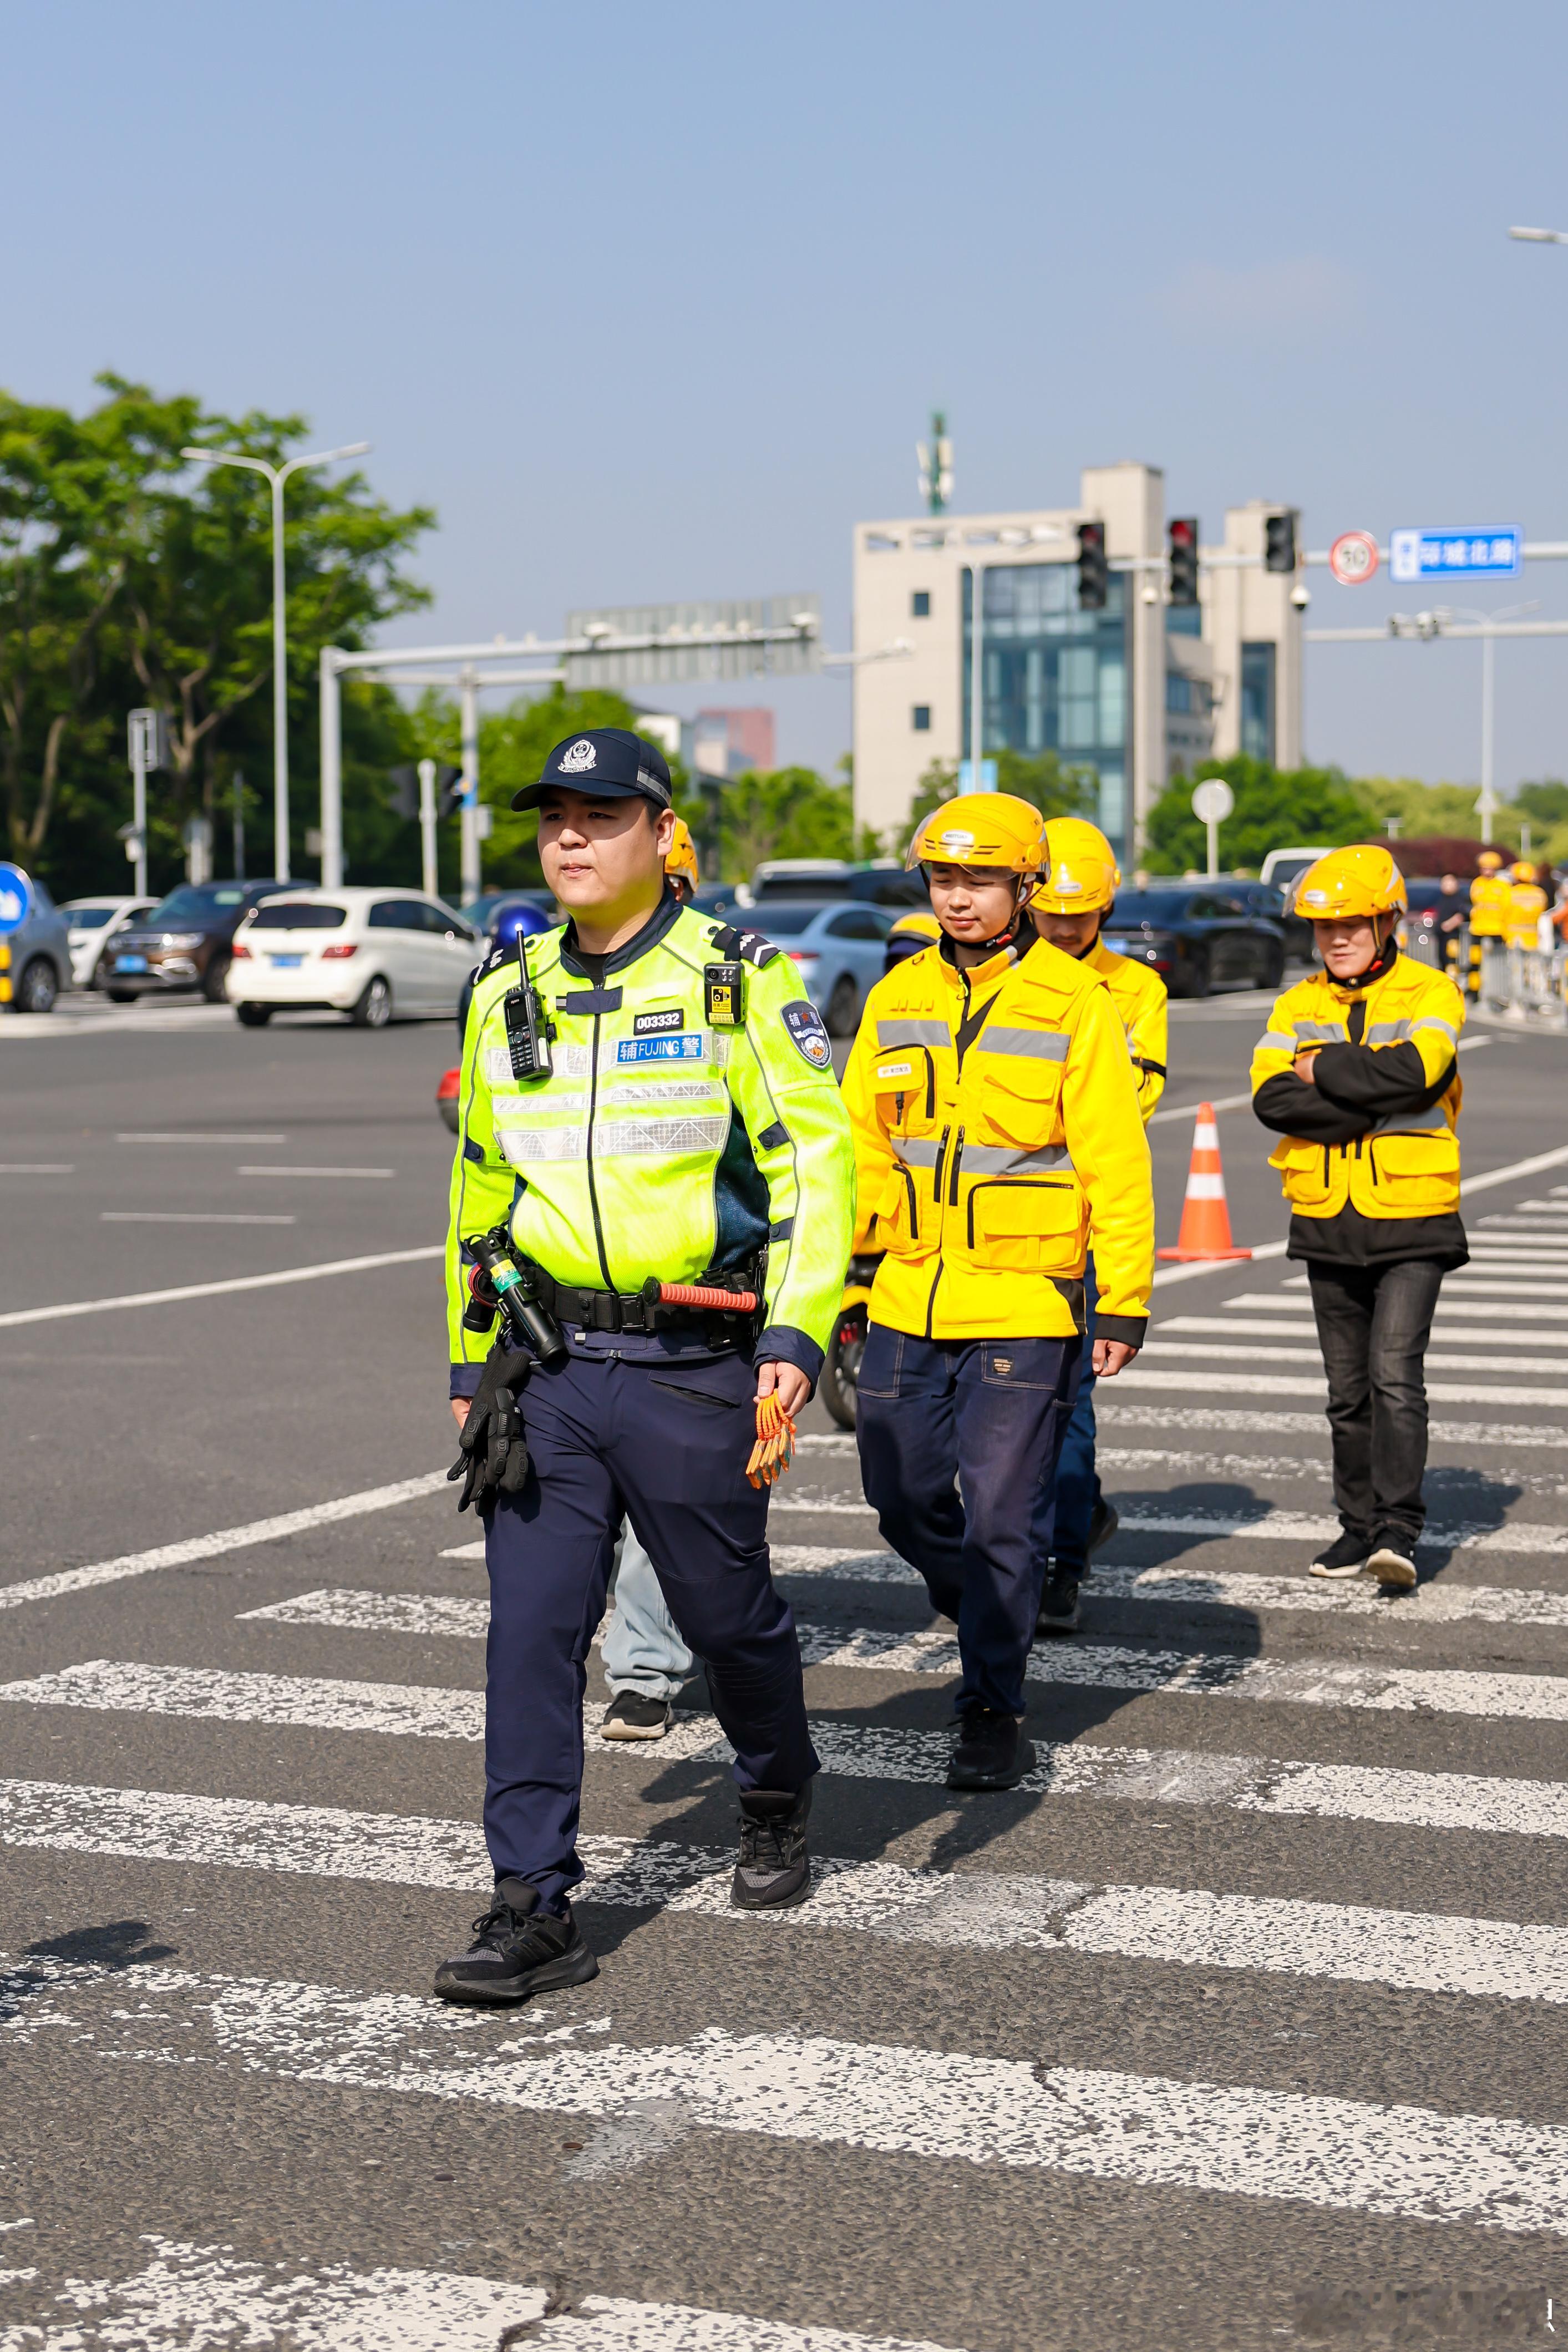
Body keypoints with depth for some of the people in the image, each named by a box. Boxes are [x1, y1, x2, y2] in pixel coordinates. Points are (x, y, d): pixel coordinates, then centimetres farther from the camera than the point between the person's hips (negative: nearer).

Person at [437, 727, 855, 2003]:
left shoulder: (742, 981, -5)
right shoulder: (508, 995, 11)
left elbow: (818, 1160, -10)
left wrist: (795, 1333, -21)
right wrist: (470, 1359, 21)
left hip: (694, 1368, -4)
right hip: (548, 1370, 4)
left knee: (729, 1614, 11)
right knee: (530, 1634, -3)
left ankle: (779, 1808, 39)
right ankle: (534, 1910, 3)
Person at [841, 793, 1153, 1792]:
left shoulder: (1075, 1003, -5)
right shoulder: (898, 998, 8)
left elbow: (1117, 1162, -6)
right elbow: (862, 1143, 15)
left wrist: (1126, 1301, -9)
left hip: (1024, 1305, -5)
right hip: (909, 1302, 5)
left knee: (996, 1514, -4)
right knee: (906, 1502, 11)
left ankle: (994, 1710, 9)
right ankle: (996, 1625, 37)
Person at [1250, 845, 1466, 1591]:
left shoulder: (1431, 995, -3)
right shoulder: (1297, 1007, 6)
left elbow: (1413, 1068, -24)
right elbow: (1271, 1097, -11)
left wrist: (1323, 1069, -13)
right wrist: (1375, 1110, -18)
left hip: (1410, 1223, -4)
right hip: (1326, 1223, 4)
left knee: (1395, 1375, -14)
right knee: (1349, 1389, 11)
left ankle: (1397, 1529, -12)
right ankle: (1359, 1525, 20)